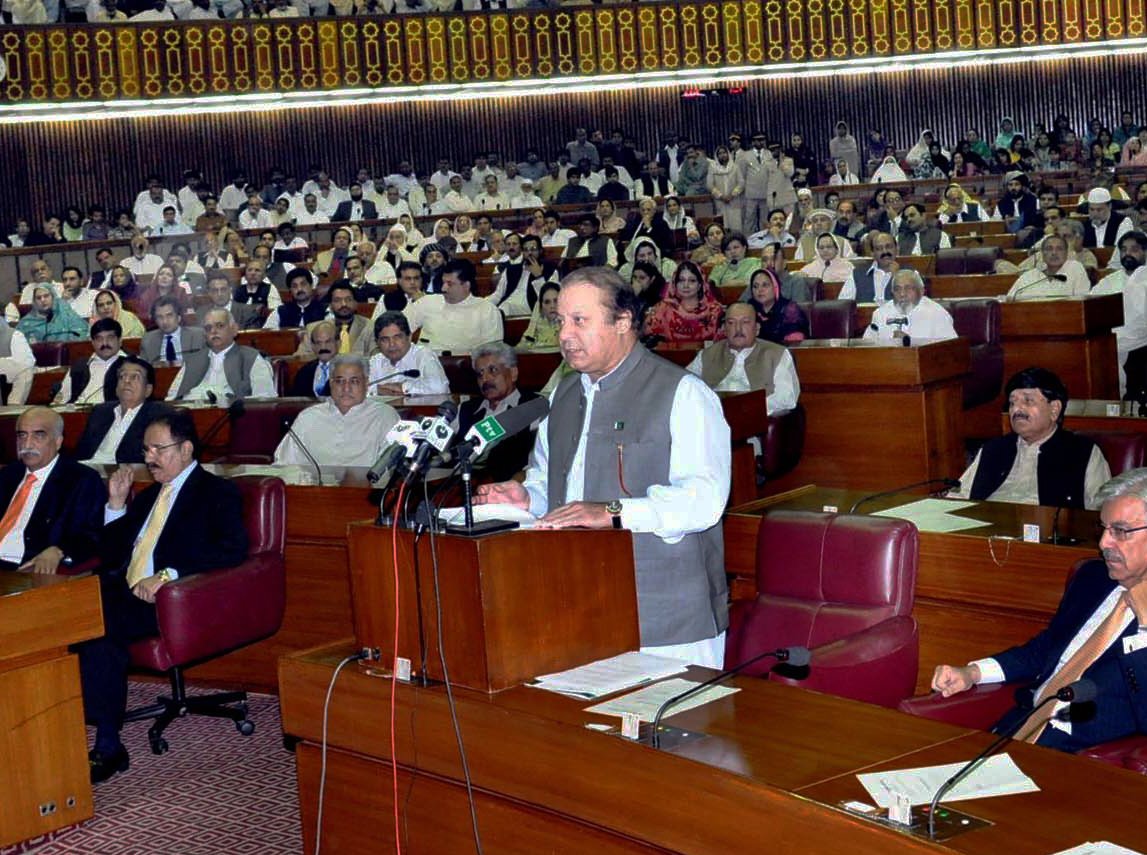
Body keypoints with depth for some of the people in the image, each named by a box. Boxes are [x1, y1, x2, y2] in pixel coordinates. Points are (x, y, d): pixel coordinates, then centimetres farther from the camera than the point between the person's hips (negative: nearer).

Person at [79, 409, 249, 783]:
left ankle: (108, 748, -25)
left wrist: (168, 576, -23)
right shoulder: (148, 496, 26)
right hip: (126, 593, 7)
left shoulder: (217, 493, 3)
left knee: (99, 624, -31)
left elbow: (233, 551, -14)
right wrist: (117, 504, 12)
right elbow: (112, 556, 26)